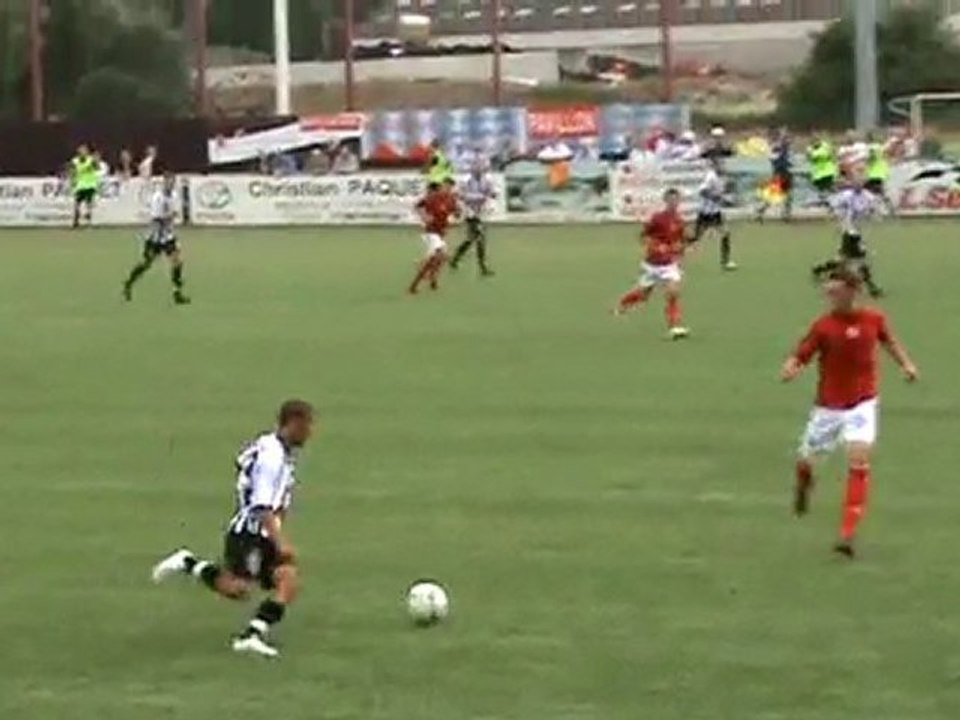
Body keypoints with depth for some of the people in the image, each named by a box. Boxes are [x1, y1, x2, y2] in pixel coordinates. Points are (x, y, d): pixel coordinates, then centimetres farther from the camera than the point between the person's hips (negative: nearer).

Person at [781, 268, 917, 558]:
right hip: (828, 406, 0)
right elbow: (799, 357, -16)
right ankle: (804, 483, 52)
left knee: (859, 460, -19)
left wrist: (906, 363, 7)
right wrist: (790, 369, -38)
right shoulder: (823, 326, -13)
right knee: (804, 460, 10)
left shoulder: (874, 319, -4)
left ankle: (848, 534, -17)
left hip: (862, 404, 0)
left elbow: (888, 340, 18)